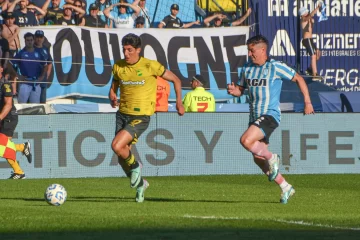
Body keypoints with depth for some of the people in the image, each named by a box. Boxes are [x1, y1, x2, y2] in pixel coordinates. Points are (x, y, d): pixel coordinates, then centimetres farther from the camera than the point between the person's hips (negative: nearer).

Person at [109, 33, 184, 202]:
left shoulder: (150, 66, -9)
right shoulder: (118, 67, 3)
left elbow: (176, 80, 2)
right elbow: (113, 88, 17)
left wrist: (179, 102, -2)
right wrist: (112, 98, -6)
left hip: (140, 116, -5)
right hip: (122, 114, 5)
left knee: (117, 146, -23)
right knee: (122, 158, 5)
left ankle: (134, 166, 7)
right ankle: (140, 183, 30)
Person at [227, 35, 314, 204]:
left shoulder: (275, 67, -9)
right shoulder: (247, 68, 9)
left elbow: (298, 79, -1)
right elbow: (241, 89, 18)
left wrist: (307, 102, -3)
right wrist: (233, 90, -7)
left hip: (270, 115, -8)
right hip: (255, 116, 8)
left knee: (246, 141, -28)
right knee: (258, 159, 8)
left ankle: (272, 158, -4)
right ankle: (285, 187, 21)